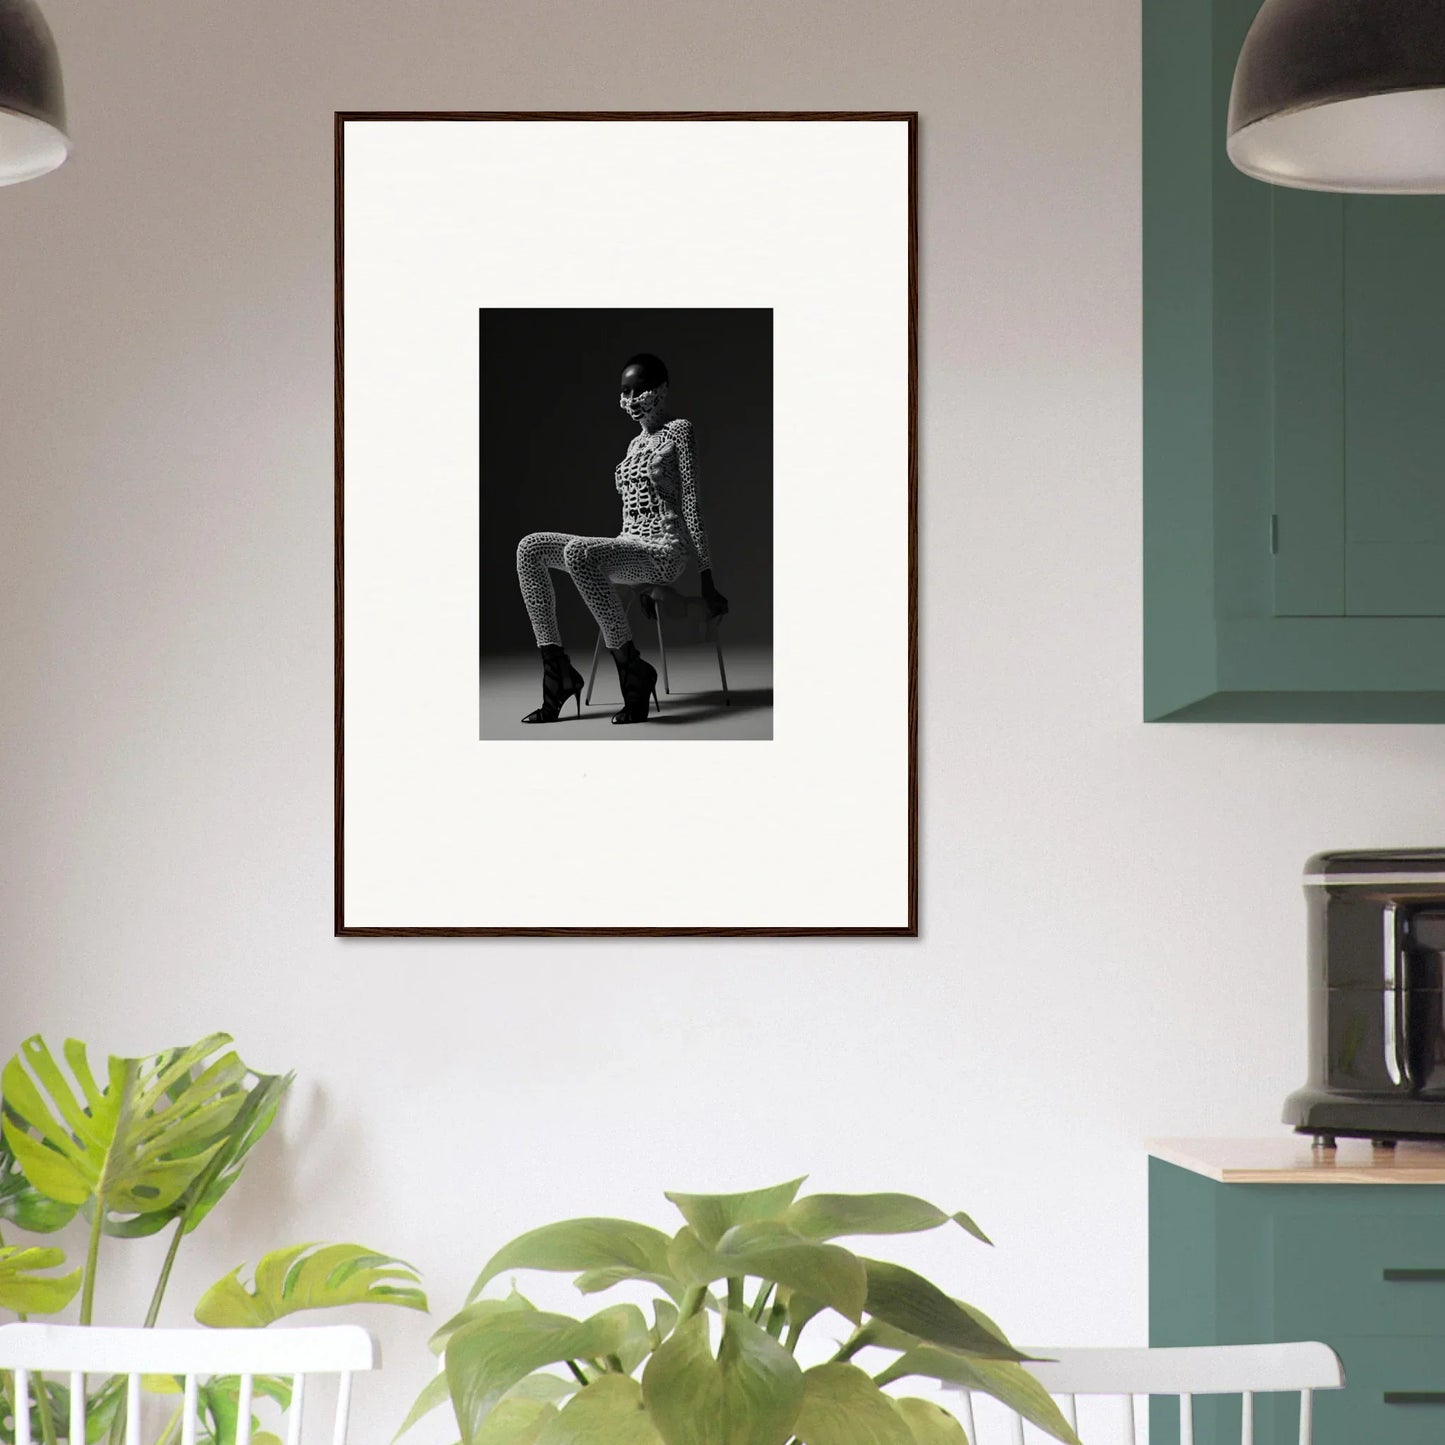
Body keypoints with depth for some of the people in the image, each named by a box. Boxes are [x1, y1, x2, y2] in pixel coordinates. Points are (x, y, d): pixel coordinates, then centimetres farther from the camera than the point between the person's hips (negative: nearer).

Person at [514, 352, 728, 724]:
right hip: (628, 549, 8)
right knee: (530, 547, -10)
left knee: (578, 551, -36)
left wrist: (707, 583, -8)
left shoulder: (678, 431, -1)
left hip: (664, 552, -8)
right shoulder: (635, 444, 21)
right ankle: (557, 670, -17)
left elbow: (691, 505, -6)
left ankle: (632, 669, -29)